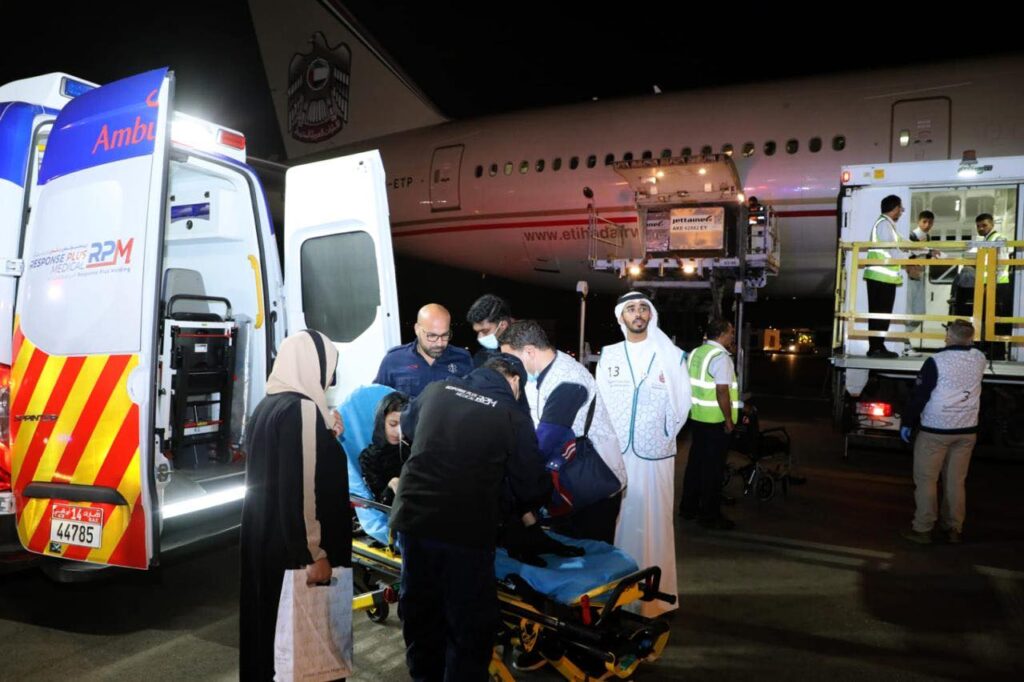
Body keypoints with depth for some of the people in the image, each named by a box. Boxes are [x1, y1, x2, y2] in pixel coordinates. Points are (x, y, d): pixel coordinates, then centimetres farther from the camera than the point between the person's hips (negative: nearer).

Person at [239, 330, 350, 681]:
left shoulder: (267, 406, 8)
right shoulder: (302, 409, -20)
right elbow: (302, 487, -24)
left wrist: (327, 437, 12)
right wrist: (317, 553, -20)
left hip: (262, 540, 9)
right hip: (291, 546, -9)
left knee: (266, 620, 19)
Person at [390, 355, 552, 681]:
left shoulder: (435, 390, 6)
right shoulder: (514, 416, -6)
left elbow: (407, 428, 26)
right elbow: (533, 487, -4)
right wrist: (521, 509, 18)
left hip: (412, 518, 5)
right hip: (466, 531, -5)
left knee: (420, 612, 24)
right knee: (470, 626, 12)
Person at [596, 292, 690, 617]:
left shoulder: (671, 355, 0)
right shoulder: (608, 355, 7)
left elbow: (681, 404, 3)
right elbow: (599, 403, 6)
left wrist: (664, 435, 5)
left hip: (654, 454, -2)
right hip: (615, 453, 2)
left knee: (653, 523, 3)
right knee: (616, 521, 8)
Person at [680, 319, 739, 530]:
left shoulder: (696, 353, 10)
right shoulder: (720, 356, -16)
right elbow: (722, 391, -22)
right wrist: (729, 419, -15)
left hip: (697, 416, 8)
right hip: (716, 419, -8)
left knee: (695, 461, 15)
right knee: (713, 467, 0)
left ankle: (688, 507, 24)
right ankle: (709, 515, 9)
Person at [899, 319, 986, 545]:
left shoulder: (936, 361, -15)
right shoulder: (979, 359, -1)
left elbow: (920, 395, -12)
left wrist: (907, 423, -4)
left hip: (935, 430, -5)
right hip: (966, 431, 5)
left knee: (925, 481, 3)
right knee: (956, 482, 13)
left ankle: (922, 529, 6)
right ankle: (954, 528, 20)